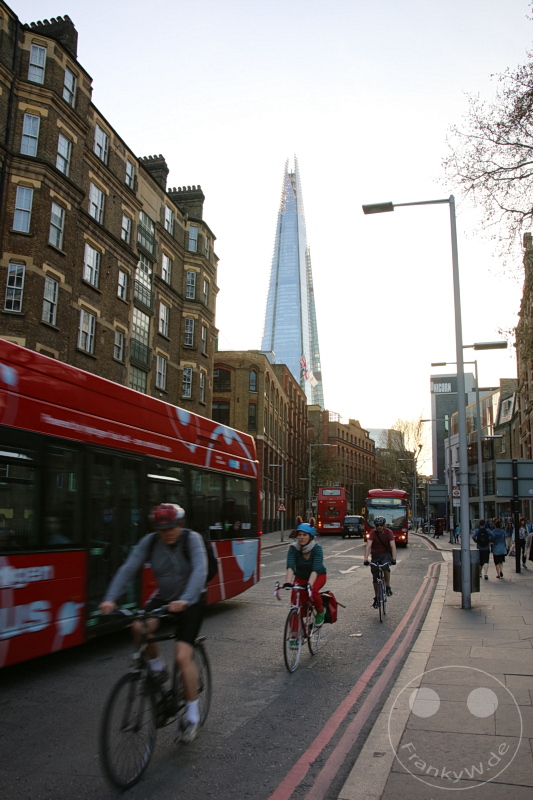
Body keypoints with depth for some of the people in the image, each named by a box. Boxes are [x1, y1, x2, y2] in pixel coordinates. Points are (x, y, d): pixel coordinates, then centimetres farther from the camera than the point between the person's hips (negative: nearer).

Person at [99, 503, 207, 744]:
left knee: (183, 656, -15)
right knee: (141, 627, -27)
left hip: (190, 602, -4)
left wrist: (185, 600, -50)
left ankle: (193, 715, 5)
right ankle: (157, 668, 3)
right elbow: (128, 569, -18)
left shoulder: (192, 539, -21)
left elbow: (200, 570, -34)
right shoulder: (150, 542, -11)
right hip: (163, 597, 4)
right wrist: (110, 599, -33)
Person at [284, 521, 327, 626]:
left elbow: (316, 568, -37)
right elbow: (290, 566, -33)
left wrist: (309, 584, -52)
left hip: (318, 575, -2)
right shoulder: (293, 548, -21)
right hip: (300, 577, 2)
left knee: (313, 591, -31)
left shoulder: (317, 548, -26)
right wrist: (288, 582, -49)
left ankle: (320, 612, -2)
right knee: (294, 600, -18)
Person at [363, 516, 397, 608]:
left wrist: (394, 558, -37)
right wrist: (366, 559, -37)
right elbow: (368, 546, -24)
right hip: (375, 555, 1)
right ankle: (376, 597, 17)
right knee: (375, 578, 0)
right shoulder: (373, 533, -15)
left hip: (386, 554, -1)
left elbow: (393, 546, -23)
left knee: (385, 567, -33)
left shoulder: (389, 532, -14)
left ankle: (388, 587, -13)